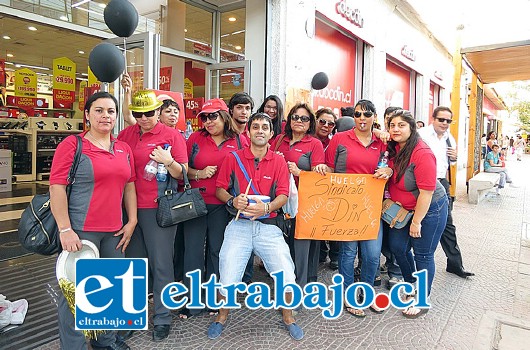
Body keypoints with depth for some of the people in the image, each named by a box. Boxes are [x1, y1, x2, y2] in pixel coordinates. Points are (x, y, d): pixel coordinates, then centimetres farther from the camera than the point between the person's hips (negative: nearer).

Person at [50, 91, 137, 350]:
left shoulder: (124, 149, 10)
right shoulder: (72, 145, -7)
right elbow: (56, 187, -11)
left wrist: (132, 221, 9)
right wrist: (65, 229, -15)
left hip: (114, 232, 6)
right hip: (80, 231, -6)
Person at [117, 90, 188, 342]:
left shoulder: (172, 136, -4)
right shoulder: (125, 135, 8)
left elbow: (183, 174, -5)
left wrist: (169, 162, -24)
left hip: (158, 209, -4)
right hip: (130, 207, 5)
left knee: (161, 264, 2)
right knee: (135, 262, 17)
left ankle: (162, 318, 17)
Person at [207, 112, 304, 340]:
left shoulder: (278, 161, 6)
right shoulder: (233, 158, 4)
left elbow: (283, 195, 0)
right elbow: (220, 189, 6)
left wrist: (266, 207, -20)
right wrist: (233, 201, -15)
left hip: (268, 226, 1)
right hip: (239, 225, 0)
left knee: (287, 276, -8)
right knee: (227, 280, -6)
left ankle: (288, 317, 23)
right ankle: (222, 317, 27)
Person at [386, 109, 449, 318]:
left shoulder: (422, 154, -26)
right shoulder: (394, 148, -4)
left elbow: (426, 192, -25)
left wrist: (416, 222, -18)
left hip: (430, 209, -8)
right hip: (404, 208, 8)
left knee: (422, 254, 2)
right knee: (397, 246, 12)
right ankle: (411, 285, 37)